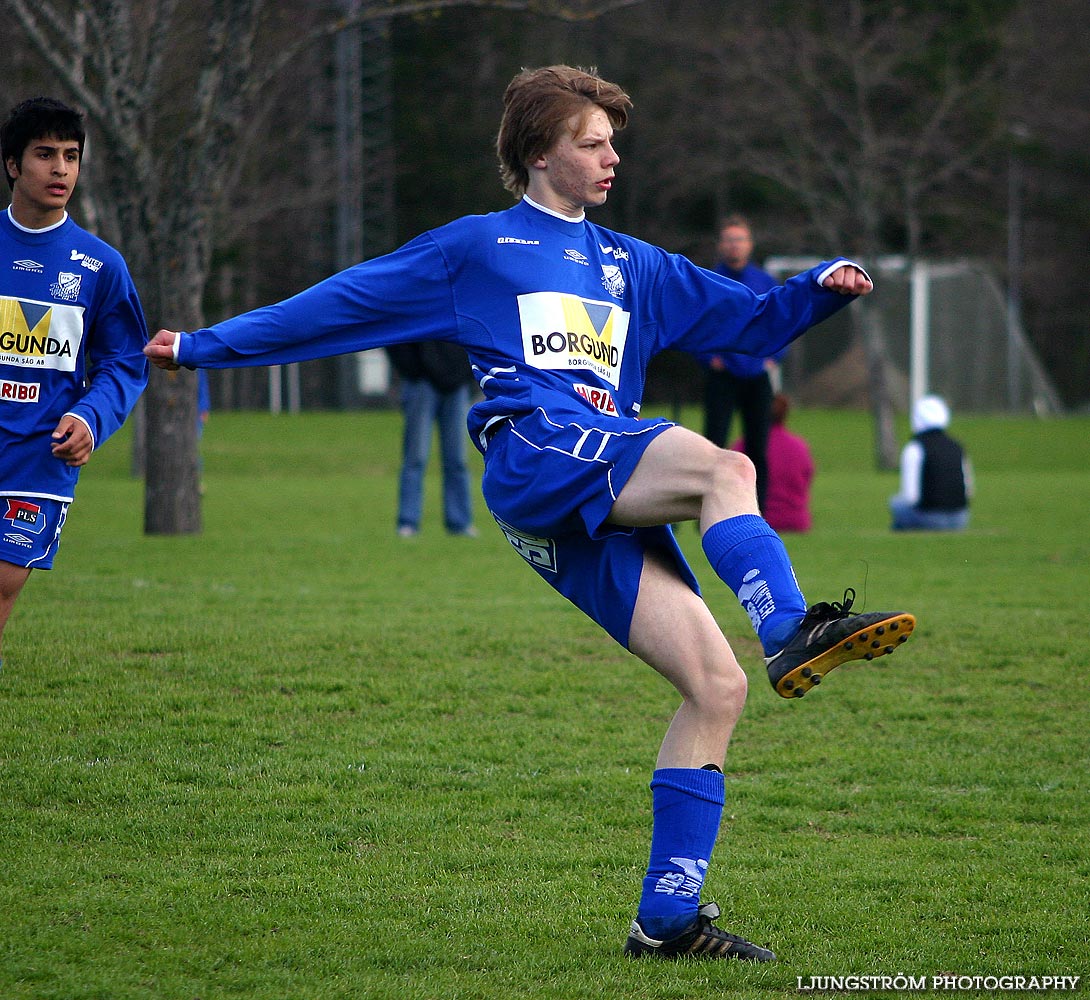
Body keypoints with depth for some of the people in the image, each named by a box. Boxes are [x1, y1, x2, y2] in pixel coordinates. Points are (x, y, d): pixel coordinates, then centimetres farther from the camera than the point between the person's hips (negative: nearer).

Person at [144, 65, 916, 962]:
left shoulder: (633, 266, 30)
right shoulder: (475, 248, 16)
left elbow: (748, 320, 30)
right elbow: (339, 306, 18)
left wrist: (821, 289, 9)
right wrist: (204, 345, 18)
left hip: (612, 503, 6)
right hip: (534, 451, -6)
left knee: (718, 688, -8)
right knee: (725, 468, -32)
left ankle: (668, 915, -7)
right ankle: (792, 632, -55)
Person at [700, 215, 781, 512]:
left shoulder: (766, 283, 7)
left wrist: (774, 357, 2)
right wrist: (708, 357, -7)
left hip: (757, 376, 3)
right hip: (721, 378, -3)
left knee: (758, 449, 3)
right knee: (714, 445, -12)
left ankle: (757, 512, 9)